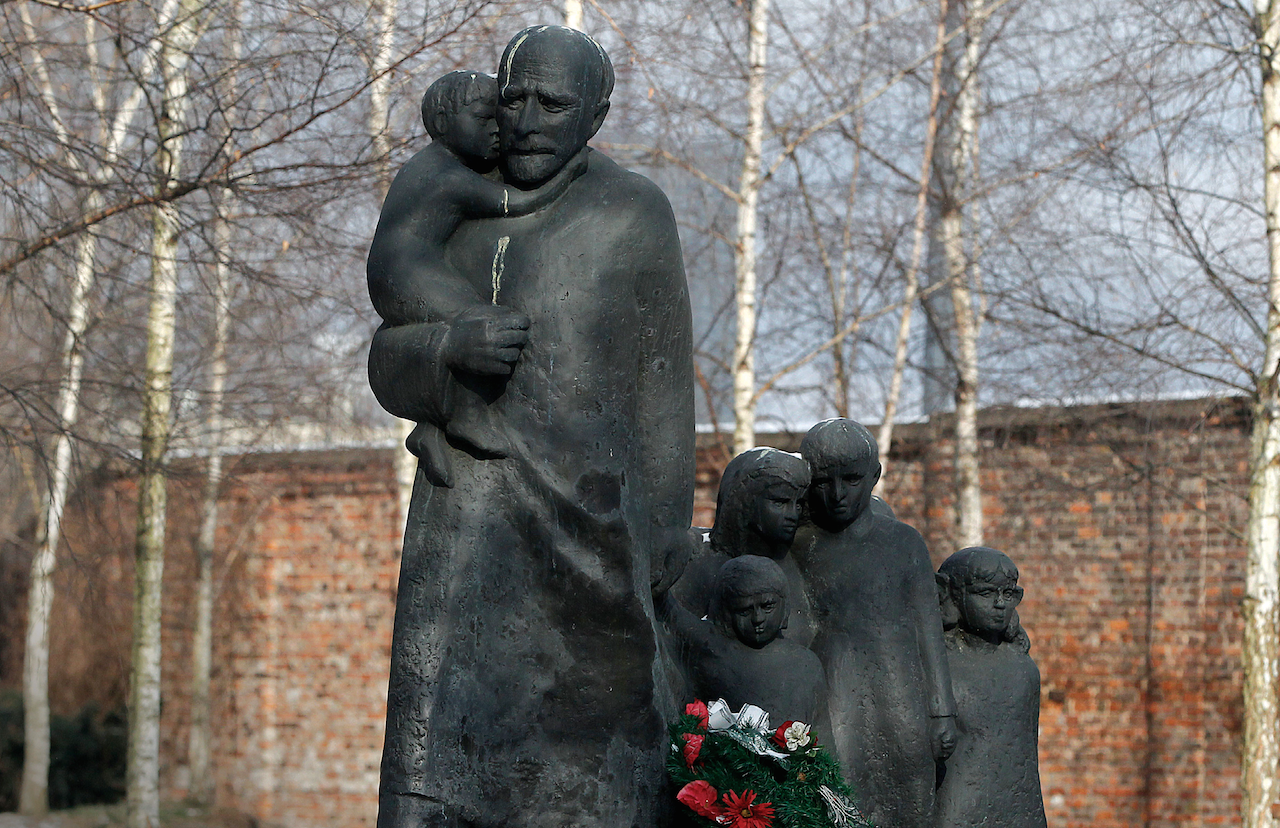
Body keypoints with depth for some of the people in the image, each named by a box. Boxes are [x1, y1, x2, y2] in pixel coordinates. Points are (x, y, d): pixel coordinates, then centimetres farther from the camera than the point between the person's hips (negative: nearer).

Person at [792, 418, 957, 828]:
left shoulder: (903, 543, 11)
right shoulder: (794, 548, 9)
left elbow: (928, 629, 10)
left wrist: (942, 712, 5)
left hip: (898, 706, 1)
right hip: (828, 710, -1)